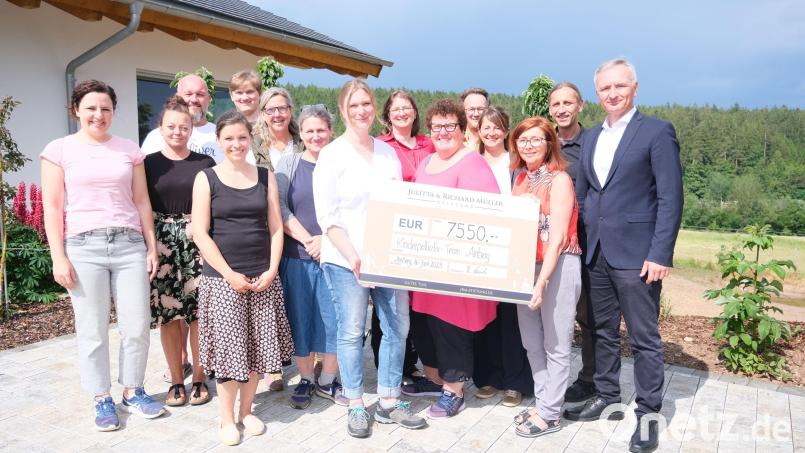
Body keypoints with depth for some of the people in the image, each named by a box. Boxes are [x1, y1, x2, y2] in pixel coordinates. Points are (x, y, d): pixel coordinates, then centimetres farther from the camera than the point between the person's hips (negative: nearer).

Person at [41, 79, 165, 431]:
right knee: (92, 330, 2)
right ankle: (102, 399, 19)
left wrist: (151, 247, 7)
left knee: (137, 326, 3)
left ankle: (132, 391, 22)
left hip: (129, 244, 2)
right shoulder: (59, 149, 4)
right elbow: (52, 207, 1)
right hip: (83, 246, -2)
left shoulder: (129, 150, 11)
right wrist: (58, 256, -5)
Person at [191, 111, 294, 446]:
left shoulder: (266, 177, 8)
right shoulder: (206, 178, 0)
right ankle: (227, 418, 17)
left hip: (263, 277, 3)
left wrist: (272, 270, -5)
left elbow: (275, 228, 7)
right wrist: (229, 274, -11)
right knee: (228, 346, 0)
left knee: (257, 345, 7)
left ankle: (247, 411, 25)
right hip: (221, 278, -3)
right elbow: (200, 234, -6)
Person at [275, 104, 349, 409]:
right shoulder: (288, 163, 5)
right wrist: (307, 240, -11)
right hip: (296, 257, 0)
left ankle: (327, 381, 21)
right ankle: (306, 380, 23)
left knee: (335, 319, 3)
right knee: (300, 319, 6)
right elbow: (279, 208, -3)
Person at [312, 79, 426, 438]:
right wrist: (353, 257, -16)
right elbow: (326, 215, -9)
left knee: (397, 328, 7)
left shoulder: (388, 152, 10)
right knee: (352, 332, 4)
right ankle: (356, 406, 20)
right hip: (347, 260, -4)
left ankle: (389, 402, 23)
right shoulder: (332, 155, -3)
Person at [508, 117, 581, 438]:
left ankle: (550, 414, 14)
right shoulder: (521, 179, 11)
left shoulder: (559, 179, -9)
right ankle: (542, 402, 27)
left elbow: (557, 237, -15)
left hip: (558, 267, -7)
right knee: (531, 342, 13)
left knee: (555, 344, 3)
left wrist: (541, 282, -20)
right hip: (526, 266, 7)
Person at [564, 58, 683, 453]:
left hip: (636, 254, -6)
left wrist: (660, 254, -16)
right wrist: (582, 240, 7)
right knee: (603, 332, 16)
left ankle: (648, 413, 18)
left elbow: (670, 198, -10)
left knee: (644, 338, 4)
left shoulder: (658, 132, -5)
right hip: (597, 253, 6)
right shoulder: (590, 137, 13)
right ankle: (607, 397, 31)